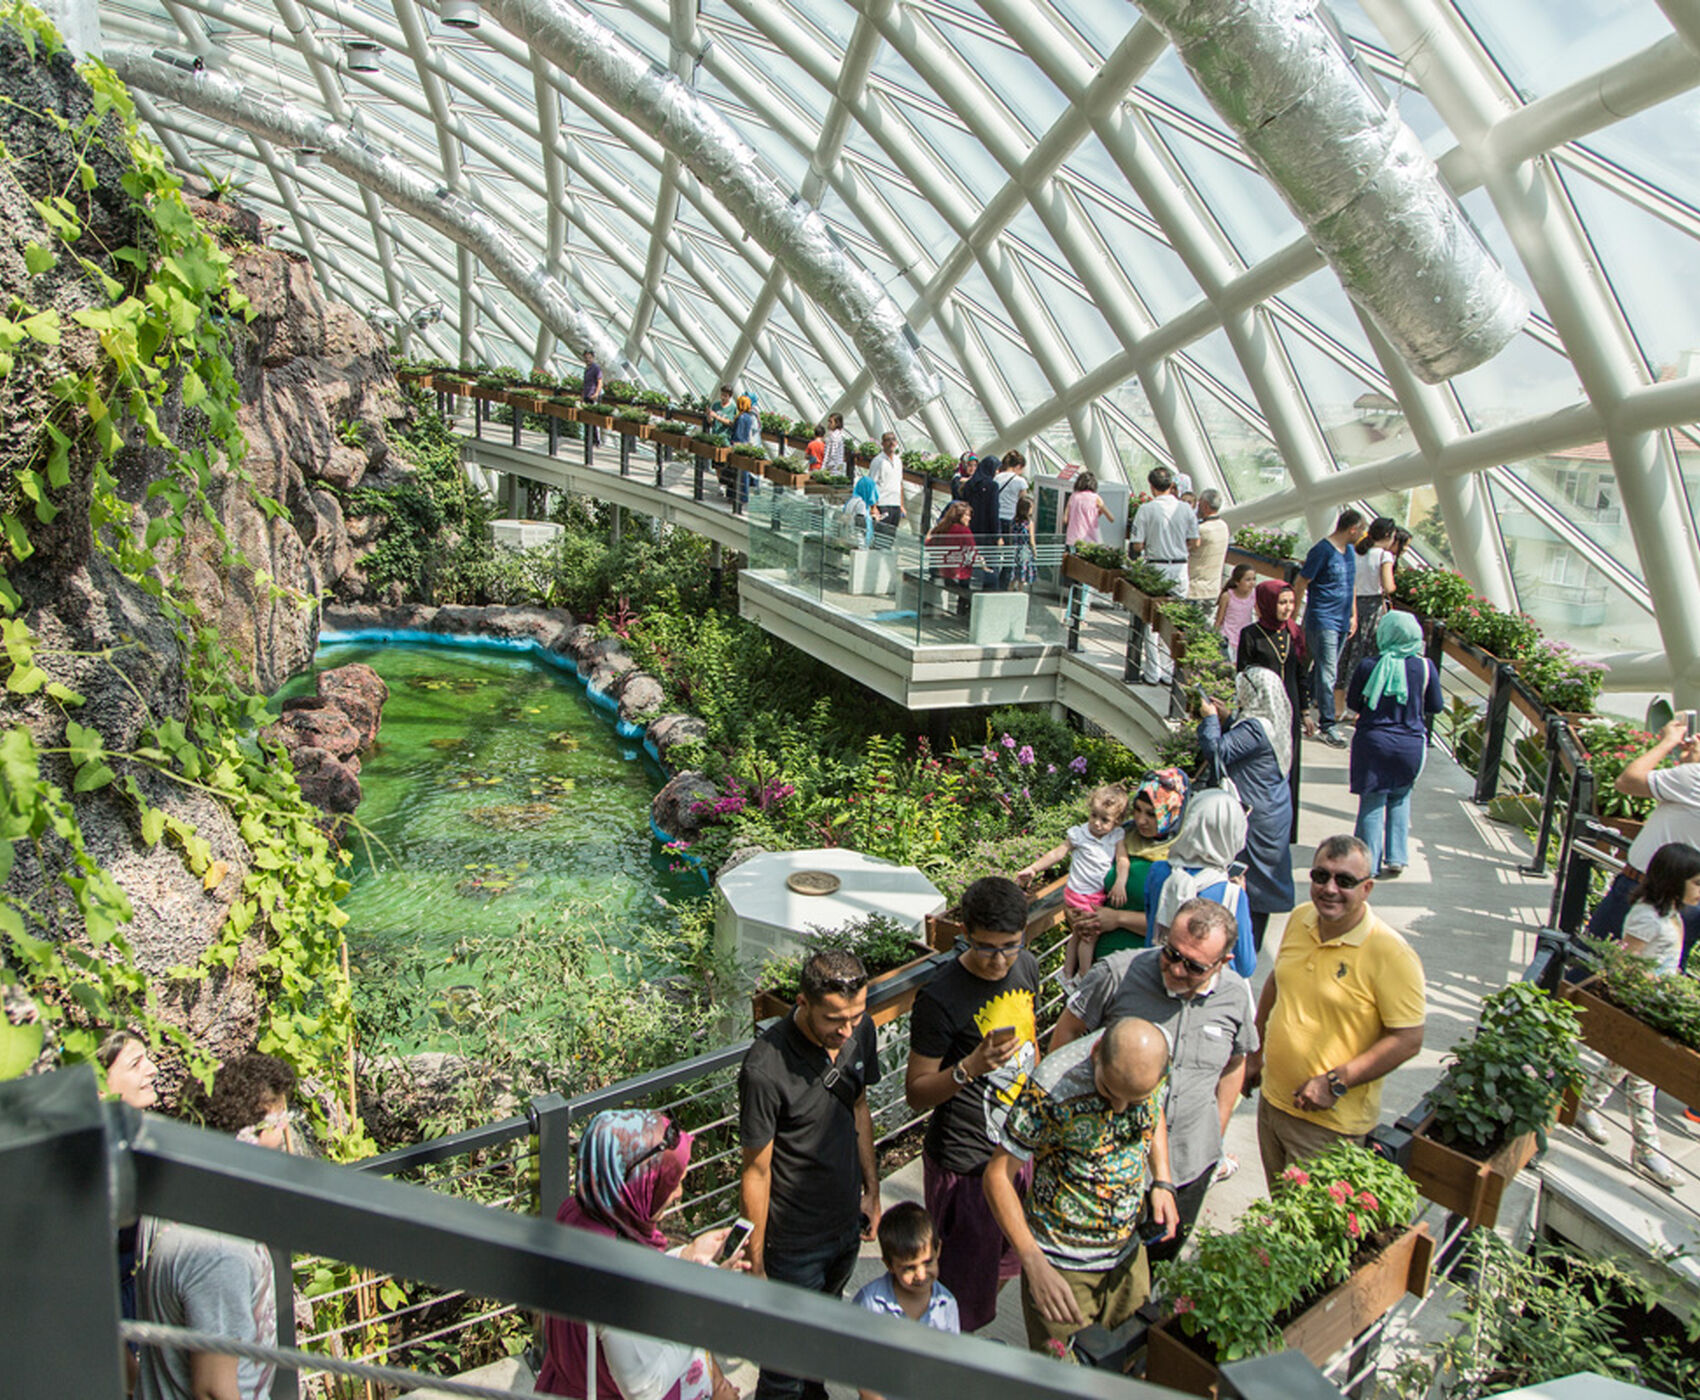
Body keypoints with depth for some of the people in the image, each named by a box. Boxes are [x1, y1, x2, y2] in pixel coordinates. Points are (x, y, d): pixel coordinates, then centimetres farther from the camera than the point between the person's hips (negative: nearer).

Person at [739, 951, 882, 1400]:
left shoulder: (860, 1029, -13)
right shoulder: (766, 1069, -32)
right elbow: (756, 1171, -20)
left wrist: (872, 1190, 11)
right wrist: (755, 1264, -12)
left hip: (847, 1221, 6)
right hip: (796, 1240, -6)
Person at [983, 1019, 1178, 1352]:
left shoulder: (1156, 1059, -16)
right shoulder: (1052, 1088, -31)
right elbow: (998, 1175, -21)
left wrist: (1162, 1183, -5)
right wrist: (1035, 1264, -28)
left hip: (1129, 1254, 5)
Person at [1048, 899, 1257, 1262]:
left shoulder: (1236, 996, -8)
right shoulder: (1118, 973, -21)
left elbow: (1234, 1065, 10)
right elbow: (1067, 1031, -8)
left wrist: (1216, 1137, 12)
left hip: (1188, 1164, 3)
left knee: (1161, 1256, 20)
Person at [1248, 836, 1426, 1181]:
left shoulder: (1390, 953, -21)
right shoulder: (1299, 919, -2)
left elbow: (1408, 1039, -19)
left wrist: (1336, 1083, -22)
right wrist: (1255, 1053, 16)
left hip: (1329, 1121, -6)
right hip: (1272, 1099, 6)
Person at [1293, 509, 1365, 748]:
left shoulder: (1349, 550, 13)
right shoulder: (1322, 550, -13)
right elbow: (1300, 584, -11)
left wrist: (1354, 614, 20)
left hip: (1342, 621, 8)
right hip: (1322, 621, -8)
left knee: (1323, 671, 13)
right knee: (1327, 674, -8)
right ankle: (1328, 726, -5)